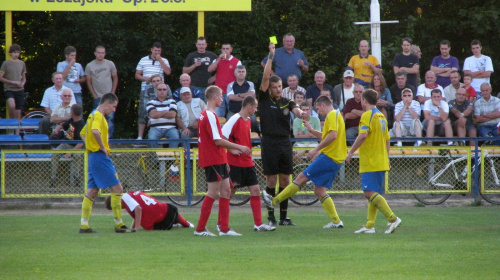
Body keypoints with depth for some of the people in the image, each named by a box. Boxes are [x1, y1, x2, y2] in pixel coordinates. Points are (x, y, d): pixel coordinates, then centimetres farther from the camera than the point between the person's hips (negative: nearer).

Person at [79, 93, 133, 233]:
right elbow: (95, 131, -31)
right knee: (117, 188, -7)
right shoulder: (98, 115, -12)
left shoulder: (93, 115, 19)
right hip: (100, 157, -10)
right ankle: (119, 224, -6)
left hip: (93, 156, 10)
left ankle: (84, 225, 4)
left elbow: (82, 133, 31)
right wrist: (103, 147, -20)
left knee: (92, 191, 8)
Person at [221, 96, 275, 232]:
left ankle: (258, 224, 4)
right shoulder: (235, 119, -13)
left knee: (255, 190, 3)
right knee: (230, 191, -2)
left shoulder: (248, 121, 14)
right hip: (234, 163, -8)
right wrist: (231, 150, -23)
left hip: (247, 163, 8)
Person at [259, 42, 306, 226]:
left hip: (285, 143, 4)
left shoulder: (287, 102, 10)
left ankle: (284, 217, 11)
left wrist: (300, 113, -34)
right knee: (271, 181, -2)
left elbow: (295, 110, -9)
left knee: (285, 181, 5)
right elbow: (265, 78, -10)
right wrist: (270, 57, -17)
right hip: (270, 144, -4)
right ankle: (271, 216, 3)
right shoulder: (265, 99, 1)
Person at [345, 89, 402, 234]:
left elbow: (363, 135, -22)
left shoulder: (367, 115, -10)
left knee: (370, 193, -13)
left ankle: (392, 218, -22)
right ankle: (369, 225, 10)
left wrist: (350, 152, -17)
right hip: (381, 162, 9)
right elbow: (387, 140, 20)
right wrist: (386, 159, 25)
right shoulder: (382, 116, 16)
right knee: (373, 194, 11)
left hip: (370, 162, -9)